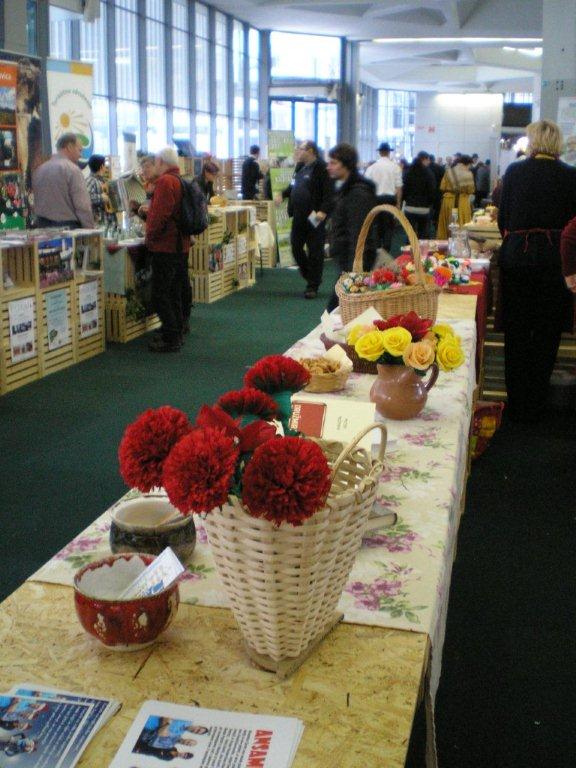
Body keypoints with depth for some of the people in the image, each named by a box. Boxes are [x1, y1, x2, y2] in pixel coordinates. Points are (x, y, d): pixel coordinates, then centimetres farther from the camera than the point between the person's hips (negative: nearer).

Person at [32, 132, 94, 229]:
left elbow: (36, 202, 16)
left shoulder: (39, 170, 12)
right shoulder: (72, 170, -10)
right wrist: (90, 230, -10)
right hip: (68, 226, -7)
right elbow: (83, 205, -14)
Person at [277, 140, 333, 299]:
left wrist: (324, 211, -29)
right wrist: (283, 195, 13)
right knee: (295, 246, 13)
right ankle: (309, 275, 32)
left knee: (315, 251, 0)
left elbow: (329, 193, -19)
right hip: (299, 217, 8)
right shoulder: (300, 167, 13)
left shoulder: (321, 168, -12)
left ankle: (313, 286, 8)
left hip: (314, 217, -8)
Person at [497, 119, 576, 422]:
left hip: (516, 257, 1)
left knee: (516, 332, 11)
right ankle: (534, 406, 18)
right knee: (546, 335, 11)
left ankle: (517, 405, 17)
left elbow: (503, 217, 5)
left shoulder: (514, 171, -1)